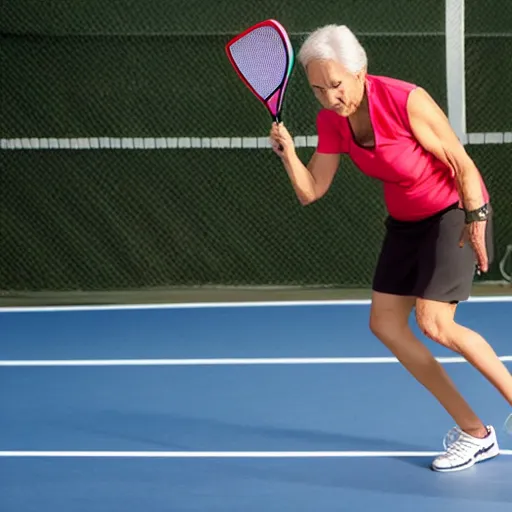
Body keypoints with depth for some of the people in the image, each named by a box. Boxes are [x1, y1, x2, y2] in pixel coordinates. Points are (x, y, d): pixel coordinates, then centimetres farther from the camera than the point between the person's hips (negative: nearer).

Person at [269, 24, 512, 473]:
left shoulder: (407, 101, -27)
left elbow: (463, 165, -19)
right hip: (406, 221, 8)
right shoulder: (331, 121, -8)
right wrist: (287, 152, -21)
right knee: (385, 324, 0)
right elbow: (311, 191, -5)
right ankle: (473, 431, 5)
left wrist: (476, 220, -16)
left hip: (454, 210, -8)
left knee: (434, 322, -19)